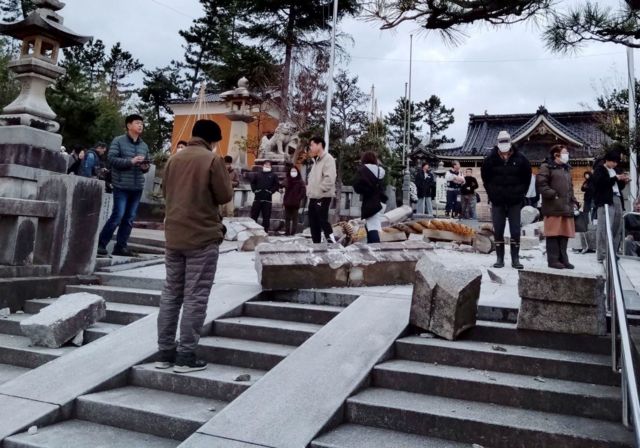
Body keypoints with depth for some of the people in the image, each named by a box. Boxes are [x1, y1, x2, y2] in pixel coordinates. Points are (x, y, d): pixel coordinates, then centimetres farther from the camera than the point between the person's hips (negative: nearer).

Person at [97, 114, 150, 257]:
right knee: (118, 216, -9)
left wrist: (146, 167, -2)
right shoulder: (118, 141, -2)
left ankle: (121, 246, 16)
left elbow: (147, 163, 22)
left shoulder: (144, 145, 15)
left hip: (138, 187, 6)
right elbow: (111, 159, -10)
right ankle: (101, 244, 4)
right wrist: (131, 161, -19)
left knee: (130, 218, 7)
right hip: (122, 186, -6)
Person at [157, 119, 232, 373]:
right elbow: (225, 196, -7)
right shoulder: (212, 159, -8)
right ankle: (185, 357, 1)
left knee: (171, 294, 11)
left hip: (174, 236, 6)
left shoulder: (174, 160, 11)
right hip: (203, 237, -6)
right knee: (195, 297, -2)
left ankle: (165, 353, 16)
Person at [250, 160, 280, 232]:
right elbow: (253, 182, 16)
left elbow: (277, 185, 3)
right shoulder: (258, 174, 15)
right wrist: (254, 190, 1)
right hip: (257, 198, 2)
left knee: (266, 217, -1)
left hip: (267, 199, -2)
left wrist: (271, 191, -8)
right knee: (254, 215, 2)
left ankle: (265, 231, 5)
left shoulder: (273, 175, 9)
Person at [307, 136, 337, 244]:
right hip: (313, 197, 9)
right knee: (313, 223, 10)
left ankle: (332, 243, -6)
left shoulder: (328, 159, -11)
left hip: (323, 197, -9)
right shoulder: (316, 160, 19)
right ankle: (316, 244, 17)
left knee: (323, 221, -12)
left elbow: (329, 178, -22)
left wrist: (319, 190, -21)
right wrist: (310, 188, 12)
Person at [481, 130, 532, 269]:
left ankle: (515, 259, 9)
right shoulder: (490, 159, -3)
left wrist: (521, 194, 4)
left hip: (515, 201, 0)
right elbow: (485, 178, 10)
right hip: (497, 202, 0)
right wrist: (492, 194, 4)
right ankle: (500, 258, 11)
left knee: (515, 231, 2)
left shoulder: (520, 159, -2)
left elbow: (527, 178, 10)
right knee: (498, 231, 4)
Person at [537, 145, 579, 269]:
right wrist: (553, 195, -17)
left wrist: (574, 202, 18)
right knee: (554, 234, -6)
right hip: (553, 208, -8)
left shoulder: (566, 169, 24)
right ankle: (553, 260, -2)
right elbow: (540, 184, -13)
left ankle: (563, 259, 14)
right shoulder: (547, 167, -2)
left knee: (564, 234, 8)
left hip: (566, 207, 8)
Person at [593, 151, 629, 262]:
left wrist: (623, 181, 10)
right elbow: (600, 183, -14)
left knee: (617, 228, 4)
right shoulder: (599, 169, 3)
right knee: (604, 229, -12)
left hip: (617, 200, 8)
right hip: (605, 201, -8)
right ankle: (602, 255, -12)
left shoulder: (614, 170, 25)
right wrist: (615, 178, -13)